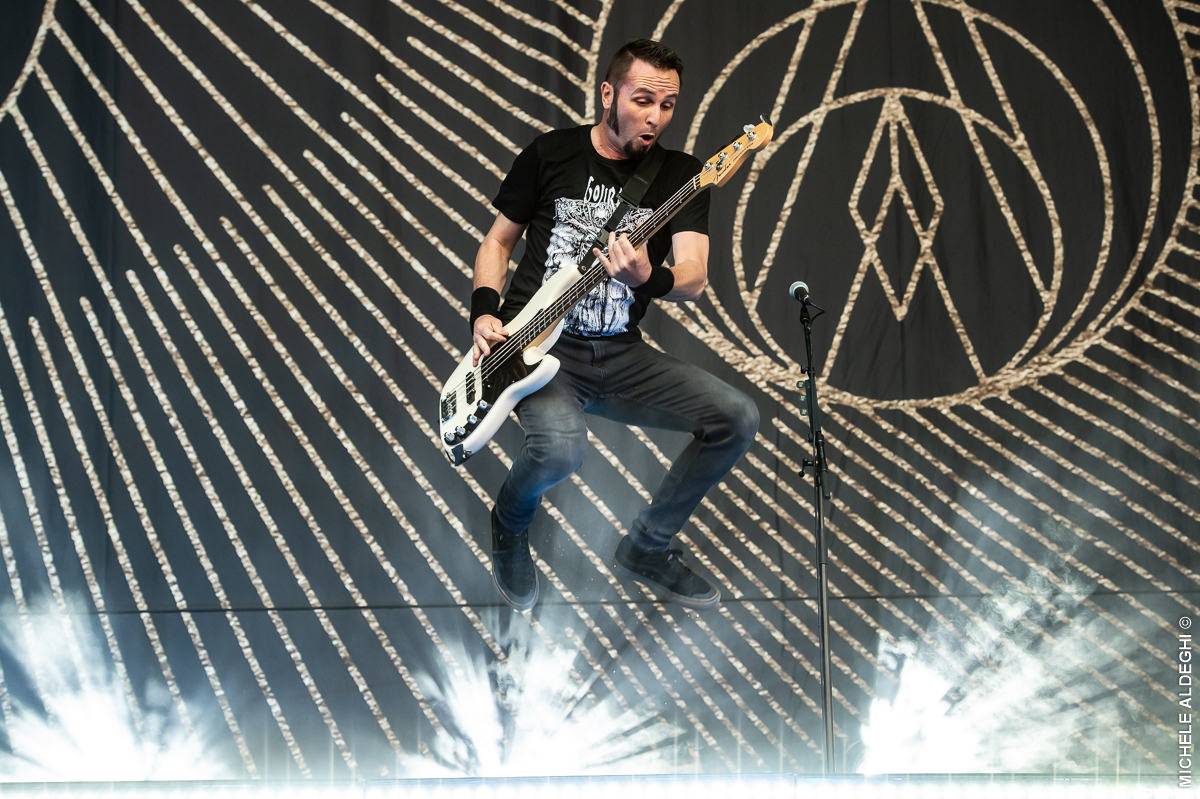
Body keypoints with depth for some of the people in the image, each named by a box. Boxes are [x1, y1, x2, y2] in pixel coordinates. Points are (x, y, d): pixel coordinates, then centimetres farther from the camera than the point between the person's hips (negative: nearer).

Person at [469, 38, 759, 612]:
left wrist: (648, 279, -31)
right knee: (560, 446, -36)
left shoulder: (680, 176, 4)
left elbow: (694, 278, -7)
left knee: (737, 419, -14)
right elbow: (498, 241, 11)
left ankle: (647, 548, 7)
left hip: (619, 356, 4)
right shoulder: (551, 155, 1)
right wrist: (484, 311, -7)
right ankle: (510, 524, 3)